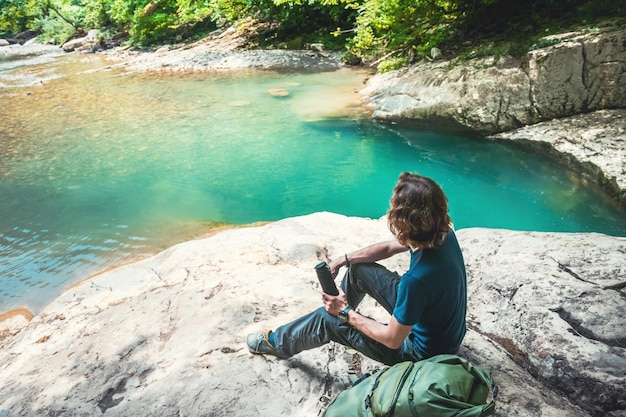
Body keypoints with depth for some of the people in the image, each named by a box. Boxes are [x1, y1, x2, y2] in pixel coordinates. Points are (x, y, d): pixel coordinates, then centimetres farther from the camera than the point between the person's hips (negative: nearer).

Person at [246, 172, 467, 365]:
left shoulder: (418, 278, -40)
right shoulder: (443, 234, -15)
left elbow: (392, 339, -26)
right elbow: (388, 247, 3)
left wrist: (346, 313, -16)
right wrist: (344, 259, -1)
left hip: (422, 350, -7)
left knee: (327, 319, -2)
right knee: (359, 269, 8)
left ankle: (277, 342, 26)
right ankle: (340, 307, 36)